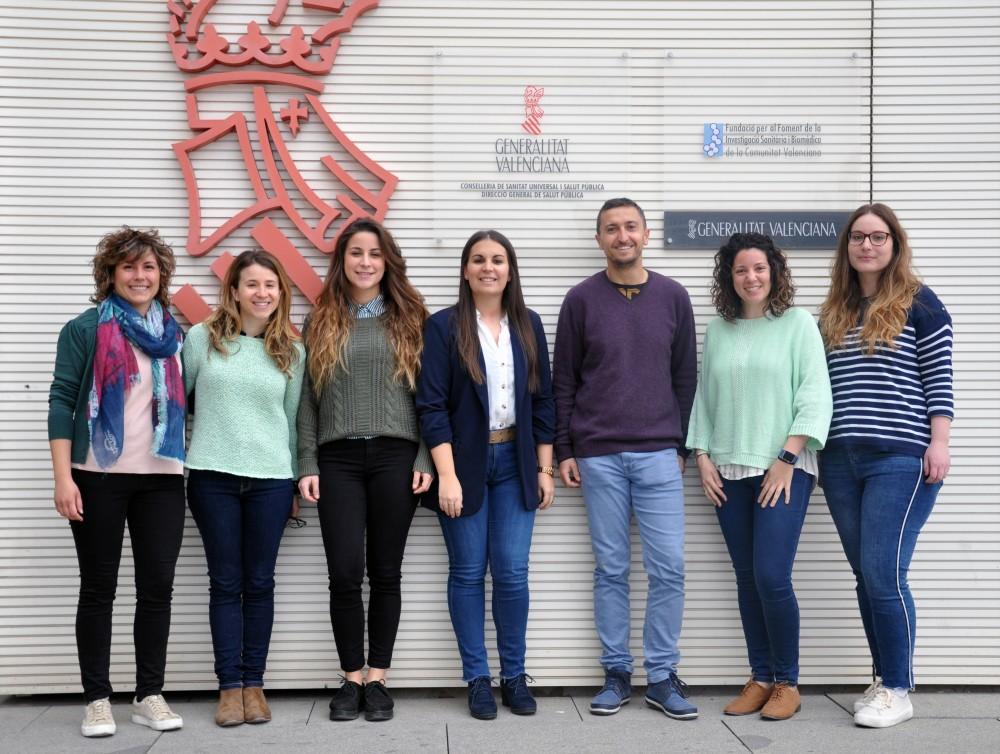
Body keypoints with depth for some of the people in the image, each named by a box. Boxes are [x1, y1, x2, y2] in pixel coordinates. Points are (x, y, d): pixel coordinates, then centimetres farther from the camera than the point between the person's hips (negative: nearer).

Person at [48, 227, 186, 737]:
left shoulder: (174, 334, 13)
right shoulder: (85, 330, 0)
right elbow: (62, 402, -5)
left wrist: (193, 469, 9)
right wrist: (63, 477, -12)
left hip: (162, 479, 4)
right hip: (98, 478, -3)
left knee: (158, 587, 4)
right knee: (98, 588, 4)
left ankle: (150, 696, 14)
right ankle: (97, 700, 12)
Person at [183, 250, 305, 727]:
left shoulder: (291, 351, 6)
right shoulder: (203, 338, 0)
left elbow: (292, 418, 10)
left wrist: (295, 482, 11)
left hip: (270, 479, 1)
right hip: (212, 477, -1)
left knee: (260, 582, 5)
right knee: (225, 582, 4)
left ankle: (253, 684, 15)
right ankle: (229, 686, 11)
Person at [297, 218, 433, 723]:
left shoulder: (408, 320, 7)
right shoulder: (322, 323, 10)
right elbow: (308, 400, 8)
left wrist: (425, 461, -4)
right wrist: (307, 466, 1)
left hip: (394, 457, -1)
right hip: (338, 459, 1)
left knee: (385, 572, 4)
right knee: (344, 573, -3)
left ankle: (377, 679, 15)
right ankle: (351, 678, 11)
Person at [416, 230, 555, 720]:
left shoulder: (528, 326, 7)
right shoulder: (443, 326, -4)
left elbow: (543, 401, 10)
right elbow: (431, 405, -9)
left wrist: (545, 468, 6)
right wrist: (447, 475, -15)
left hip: (514, 462, 3)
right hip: (464, 463, -2)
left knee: (512, 572, 1)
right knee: (468, 573, 4)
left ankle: (514, 676, 14)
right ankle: (477, 679, 14)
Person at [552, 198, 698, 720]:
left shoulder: (673, 297, 6)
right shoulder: (582, 299, 2)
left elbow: (686, 377, 10)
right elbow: (564, 380, 4)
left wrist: (683, 445, 7)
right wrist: (564, 451, 0)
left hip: (659, 454, 1)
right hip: (599, 456, -1)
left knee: (669, 568, -2)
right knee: (610, 569, 5)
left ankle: (662, 676, 11)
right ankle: (616, 674, 17)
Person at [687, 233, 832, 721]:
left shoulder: (798, 324, 0)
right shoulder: (717, 331, 11)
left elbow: (815, 397, -6)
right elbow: (704, 398, 13)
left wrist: (787, 459, -12)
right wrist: (702, 457, 4)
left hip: (784, 470, -4)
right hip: (729, 473, 4)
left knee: (772, 577, -10)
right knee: (747, 578, 6)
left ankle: (787, 682, 6)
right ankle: (760, 678, 17)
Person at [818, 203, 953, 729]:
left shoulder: (919, 303, 0)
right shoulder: (833, 311, 14)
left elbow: (939, 381, -4)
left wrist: (938, 444, -11)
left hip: (900, 458, -5)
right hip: (840, 461, 6)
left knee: (883, 574, -8)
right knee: (867, 577, 9)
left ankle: (898, 690, 4)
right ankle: (884, 678, 20)